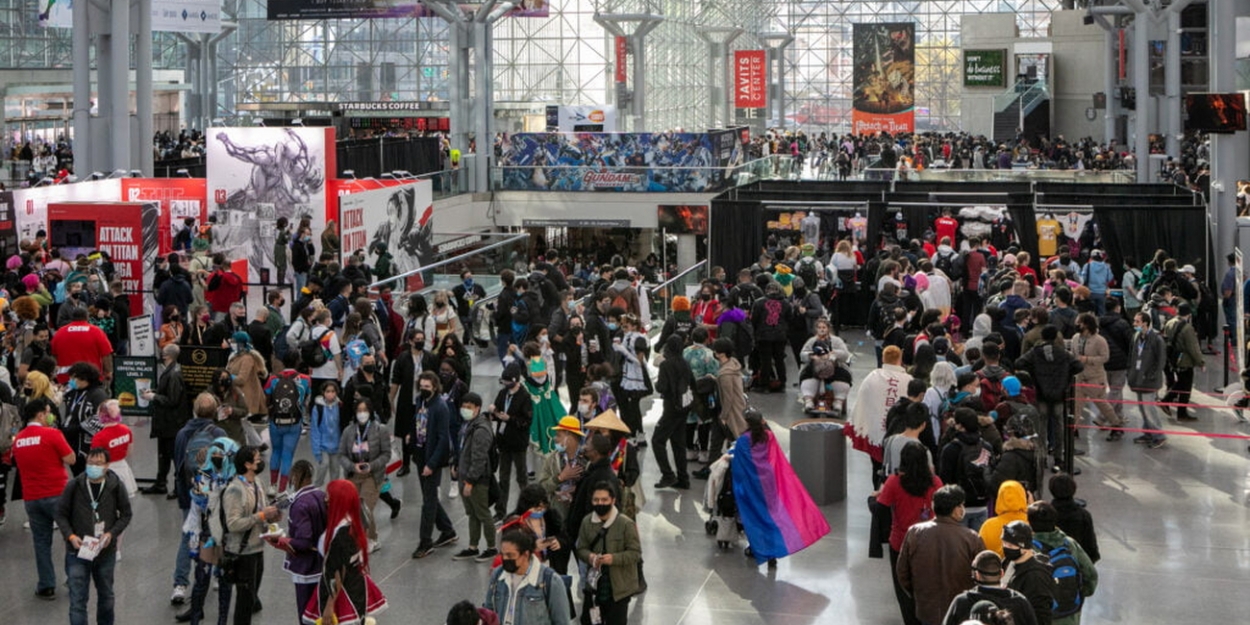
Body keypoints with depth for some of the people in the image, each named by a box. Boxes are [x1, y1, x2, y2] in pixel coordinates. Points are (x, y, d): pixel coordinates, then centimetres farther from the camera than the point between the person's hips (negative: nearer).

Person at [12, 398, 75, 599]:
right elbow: (71, 459, -10)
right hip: (56, 494, -5)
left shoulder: (18, 439, 7)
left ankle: (46, 586, 12)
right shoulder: (52, 434, -12)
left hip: (31, 497, 5)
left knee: (41, 541, 10)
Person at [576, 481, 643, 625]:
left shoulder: (626, 524, -15)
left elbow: (635, 553, -12)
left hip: (619, 586, -5)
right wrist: (589, 556, -17)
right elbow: (581, 549, 7)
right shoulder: (587, 522, 1)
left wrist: (614, 558, -27)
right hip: (594, 583, 5)